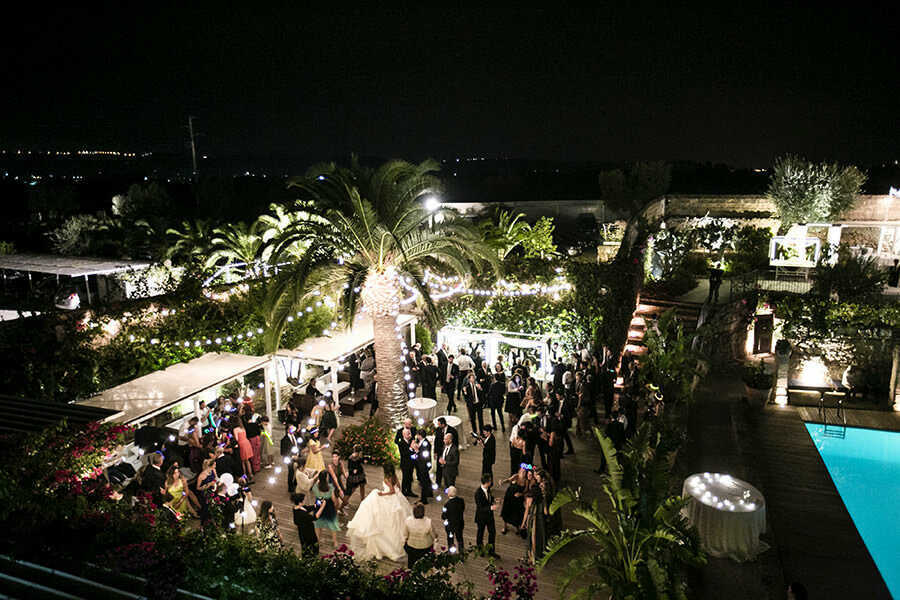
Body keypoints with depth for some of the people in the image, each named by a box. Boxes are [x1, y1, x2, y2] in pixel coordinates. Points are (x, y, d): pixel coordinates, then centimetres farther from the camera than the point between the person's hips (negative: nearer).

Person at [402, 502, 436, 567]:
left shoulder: (407, 521, -29)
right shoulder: (429, 522, -33)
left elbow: (405, 535, -12)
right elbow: (433, 535, -15)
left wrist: (404, 543, 9)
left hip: (412, 547, 1)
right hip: (426, 547, -1)